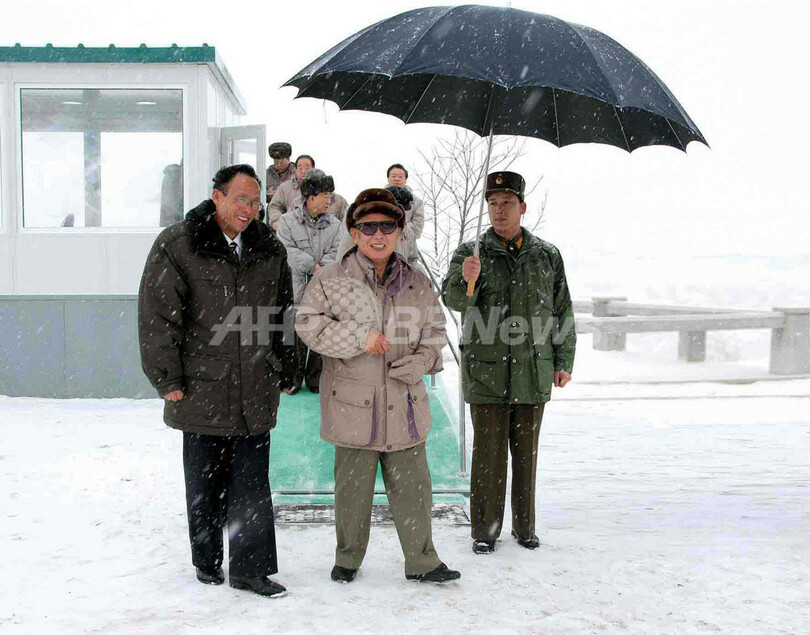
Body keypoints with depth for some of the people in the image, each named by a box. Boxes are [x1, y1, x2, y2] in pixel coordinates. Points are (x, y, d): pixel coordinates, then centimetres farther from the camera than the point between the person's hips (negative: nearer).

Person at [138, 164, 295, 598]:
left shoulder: (270, 250, 9)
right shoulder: (176, 245, -4)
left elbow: (283, 317, 16)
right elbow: (157, 314, -5)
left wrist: (284, 373, 15)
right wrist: (168, 378, -8)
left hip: (255, 391, 3)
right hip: (200, 388, -2)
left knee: (253, 483, 3)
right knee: (204, 481, 11)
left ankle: (251, 568, 12)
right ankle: (207, 562, 27)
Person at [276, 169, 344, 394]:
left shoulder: (335, 225, 9)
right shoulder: (287, 221, 1)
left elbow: (337, 251, 1)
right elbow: (287, 250, -9)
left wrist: (323, 268, -17)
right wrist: (312, 266, -15)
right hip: (296, 289, -2)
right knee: (296, 335, 3)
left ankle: (316, 380, 19)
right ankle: (293, 379, 18)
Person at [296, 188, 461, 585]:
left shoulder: (417, 284, 9)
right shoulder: (331, 279, -1)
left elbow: (435, 331, 16)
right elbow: (308, 324, -7)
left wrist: (421, 361, -4)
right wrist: (359, 337, -18)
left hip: (405, 405, 3)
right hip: (353, 404, -3)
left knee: (413, 485, 8)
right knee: (353, 486, 8)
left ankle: (421, 562, 21)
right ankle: (348, 559, 27)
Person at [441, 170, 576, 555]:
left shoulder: (546, 255, 9)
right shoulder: (471, 252, 3)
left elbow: (562, 311, 13)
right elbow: (453, 300, -11)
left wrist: (564, 361, 9)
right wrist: (466, 280, -33)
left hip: (533, 373, 2)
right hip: (486, 372, -2)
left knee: (526, 452, 12)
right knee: (488, 452, 2)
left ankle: (525, 526, 25)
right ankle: (485, 529, 14)